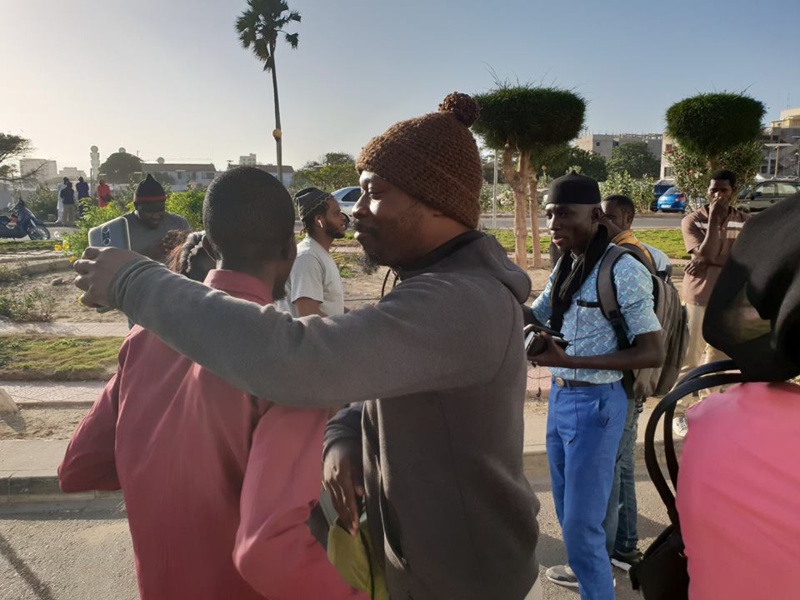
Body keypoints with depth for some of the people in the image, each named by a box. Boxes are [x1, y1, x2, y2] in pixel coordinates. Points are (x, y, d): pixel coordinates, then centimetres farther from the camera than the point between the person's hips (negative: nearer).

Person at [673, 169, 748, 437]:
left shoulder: (745, 222, 3)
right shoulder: (692, 220, -7)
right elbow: (706, 253, -20)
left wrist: (708, 261, -16)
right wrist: (713, 218, -20)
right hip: (699, 297, -4)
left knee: (721, 357, 14)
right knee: (690, 358, 0)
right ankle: (680, 412, 9)